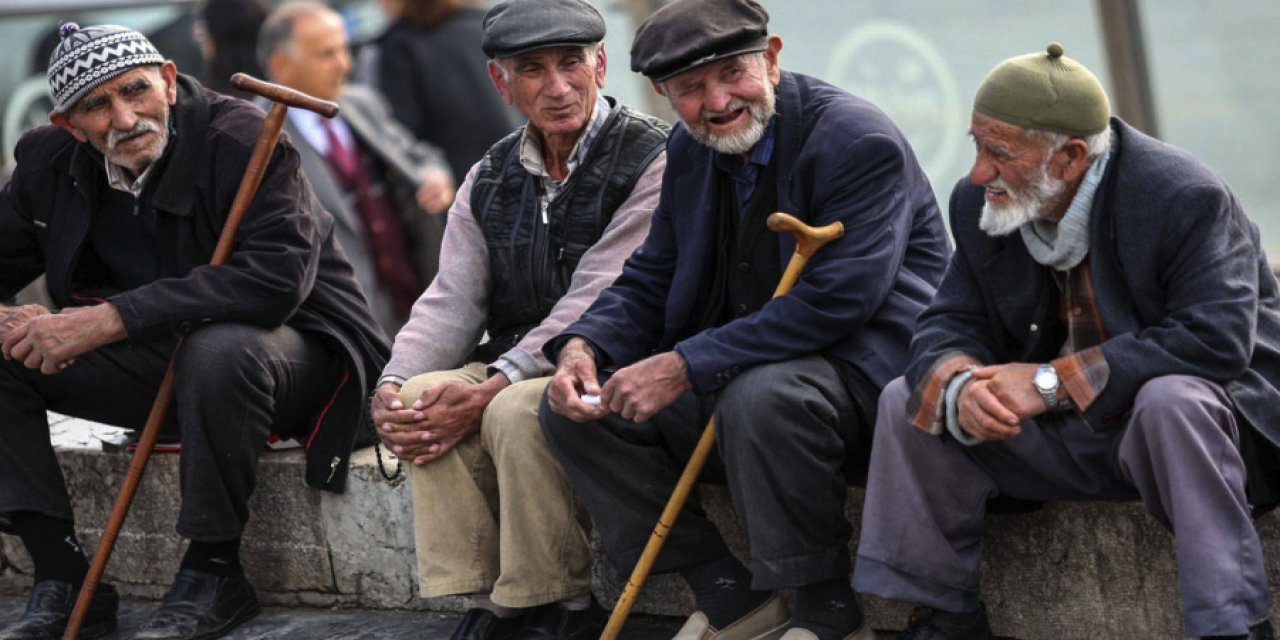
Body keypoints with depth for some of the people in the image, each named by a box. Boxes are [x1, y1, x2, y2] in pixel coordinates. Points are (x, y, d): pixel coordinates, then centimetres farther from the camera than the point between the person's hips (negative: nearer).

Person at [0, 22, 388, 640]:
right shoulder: (51, 163, -2)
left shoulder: (241, 139, -22)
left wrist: (109, 320, -39)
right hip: (159, 360, 6)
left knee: (218, 350, -40)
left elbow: (277, 276, -35)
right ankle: (63, 583, -11)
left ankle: (213, 575, -21)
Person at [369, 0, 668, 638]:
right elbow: (451, 301, 6)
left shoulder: (651, 161, -11)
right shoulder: (491, 178, 12)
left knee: (518, 411, -34)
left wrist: (491, 391, -26)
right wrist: (393, 385, -15)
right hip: (516, 367, 7)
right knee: (421, 397, -21)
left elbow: (595, 305, -19)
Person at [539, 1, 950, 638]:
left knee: (760, 398, -39)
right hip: (743, 367, 8)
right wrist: (581, 346, -10)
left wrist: (686, 367, -29)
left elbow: (835, 301, -27)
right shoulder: (689, 152, 8)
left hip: (867, 369, -8)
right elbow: (649, 281, 14)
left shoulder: (861, 142, -18)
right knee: (575, 408, -3)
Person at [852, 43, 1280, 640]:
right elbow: (949, 326, -1)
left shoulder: (1186, 198, -23)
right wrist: (959, 387, -28)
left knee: (1173, 402, -39)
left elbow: (1215, 341, -32)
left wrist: (1053, 381, -32)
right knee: (907, 400, -7)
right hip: (1069, 436, 6)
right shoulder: (979, 205, -3)